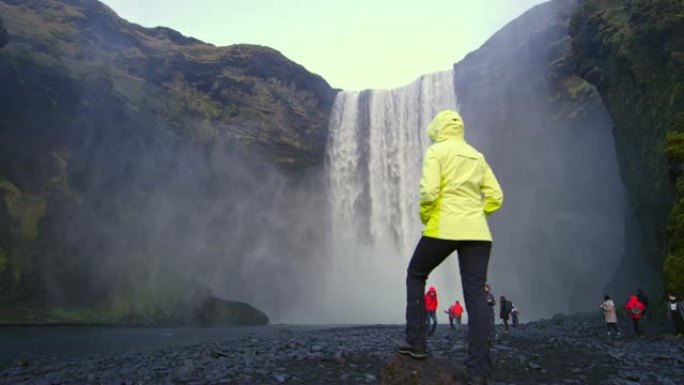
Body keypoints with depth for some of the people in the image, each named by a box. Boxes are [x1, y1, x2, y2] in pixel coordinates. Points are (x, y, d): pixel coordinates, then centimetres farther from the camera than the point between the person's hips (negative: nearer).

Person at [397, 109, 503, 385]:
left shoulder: (437, 151, -1)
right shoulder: (477, 157, 18)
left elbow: (429, 191, -15)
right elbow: (495, 197, 13)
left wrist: (425, 218, 1)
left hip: (443, 228, -5)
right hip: (477, 232, 5)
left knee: (415, 276, 18)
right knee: (476, 295, 1)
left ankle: (416, 342, 17)